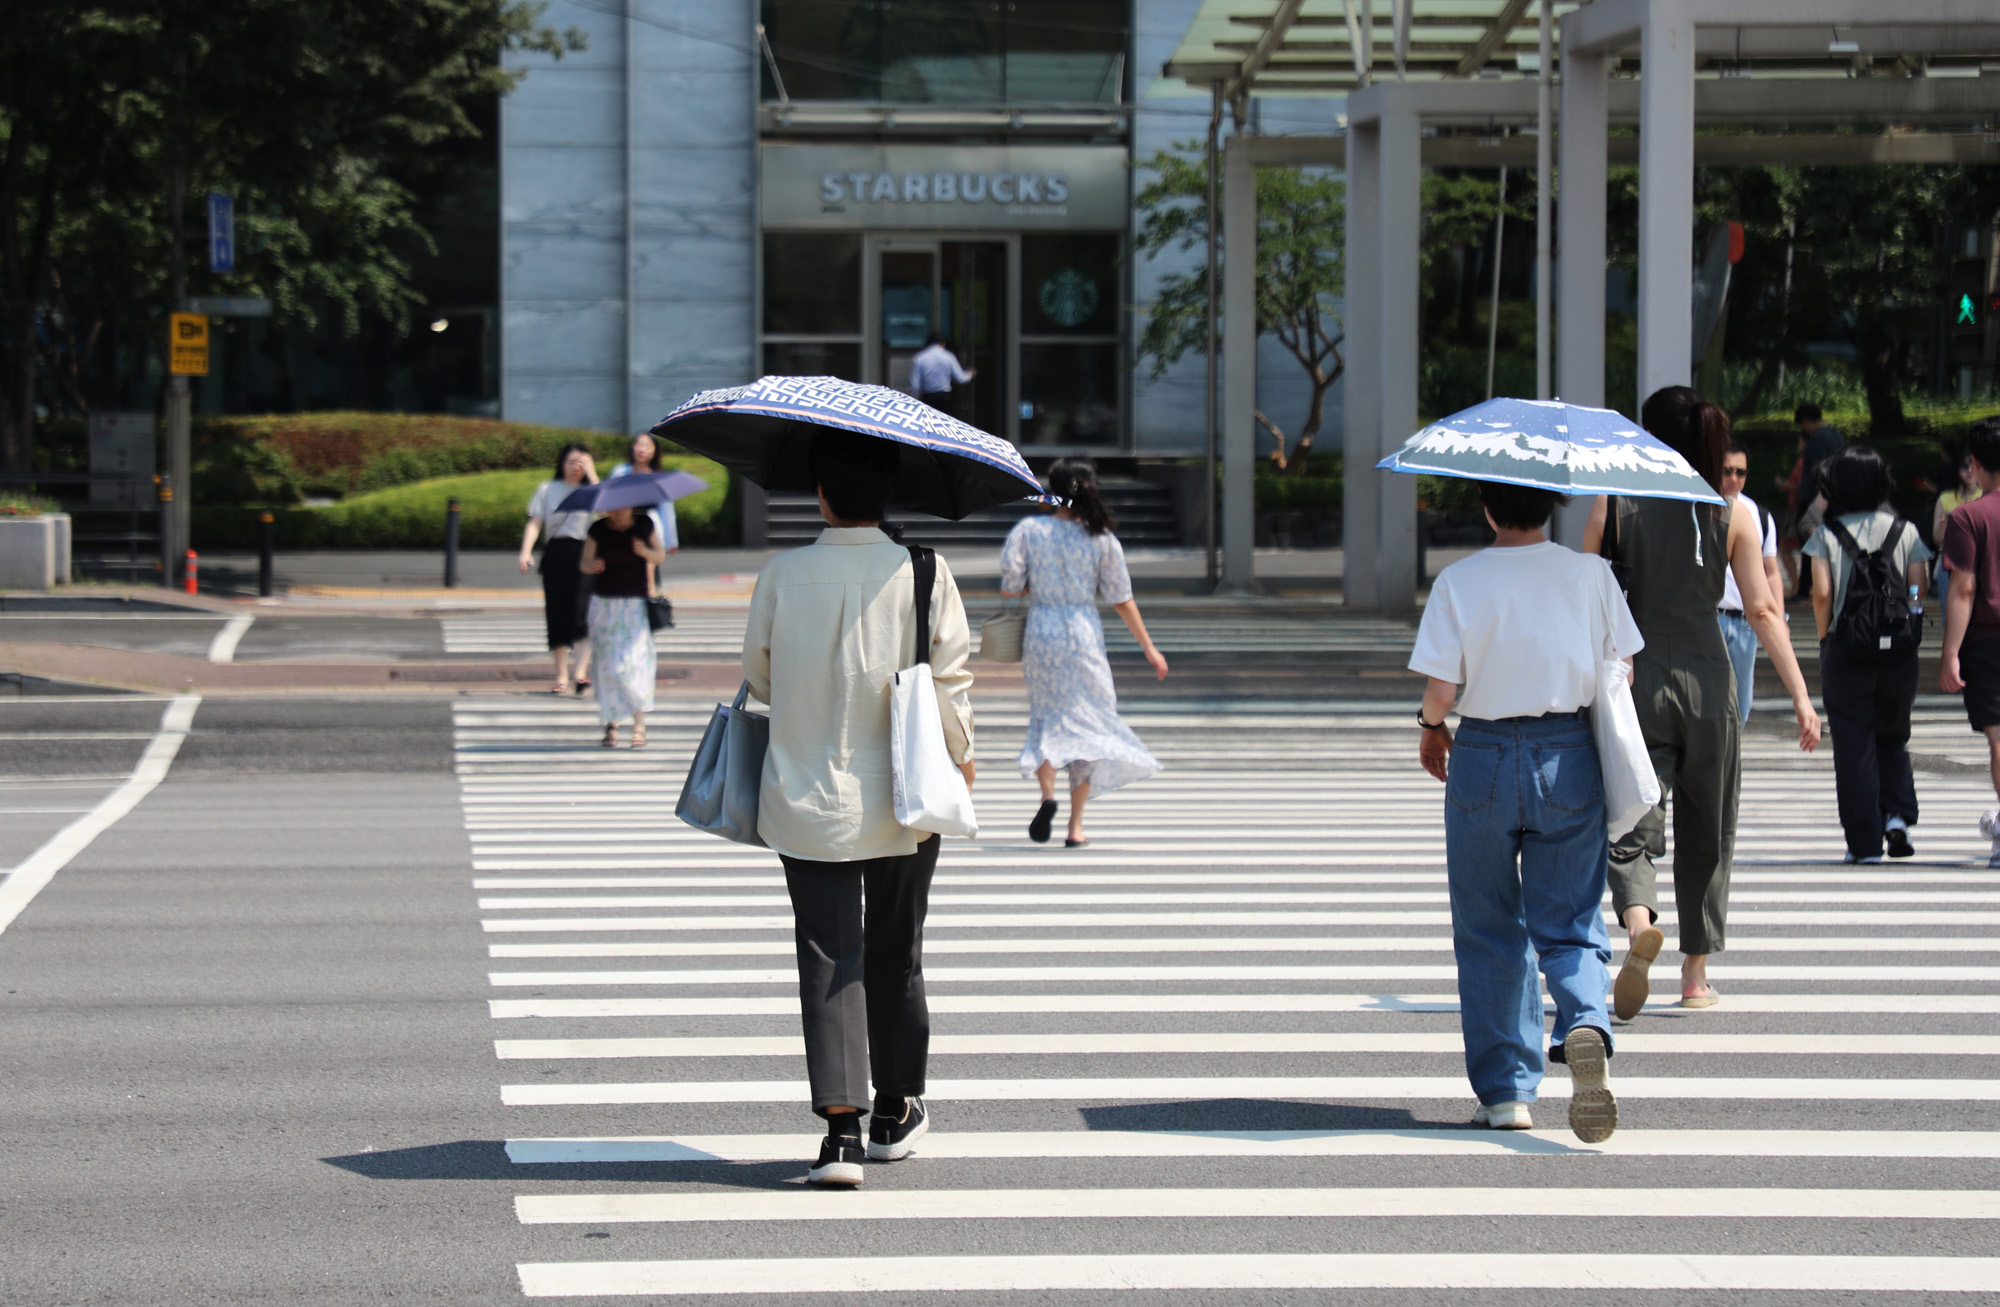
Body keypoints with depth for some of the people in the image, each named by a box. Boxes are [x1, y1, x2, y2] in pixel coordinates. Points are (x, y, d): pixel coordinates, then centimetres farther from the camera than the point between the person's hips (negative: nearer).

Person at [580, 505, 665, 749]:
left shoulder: (644, 525, 3)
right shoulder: (598, 529, 0)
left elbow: (660, 557, 10)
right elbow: (585, 563, 3)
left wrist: (645, 552, -11)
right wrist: (592, 565, -21)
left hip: (637, 604, -1)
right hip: (605, 604, 1)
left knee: (635, 662, -12)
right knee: (608, 665, -2)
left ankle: (639, 724, -5)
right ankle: (611, 724, 7)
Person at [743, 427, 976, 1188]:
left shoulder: (784, 576, -7)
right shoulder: (922, 574, -9)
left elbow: (759, 674, 5)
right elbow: (950, 675, -5)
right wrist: (960, 753, 13)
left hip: (807, 801, -1)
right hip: (902, 799, 1)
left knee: (829, 957, 0)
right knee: (895, 954, 17)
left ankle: (841, 1123, -12)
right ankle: (895, 1111, 28)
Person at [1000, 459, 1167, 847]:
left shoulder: (1028, 531, -4)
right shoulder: (1101, 539, -3)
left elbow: (1009, 588, -4)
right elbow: (1122, 600, 0)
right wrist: (1149, 648, 8)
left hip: (1040, 631, 0)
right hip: (1084, 633, 0)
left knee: (1046, 716, 15)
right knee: (1088, 721, 8)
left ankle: (1047, 793, -13)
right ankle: (1075, 826, 4)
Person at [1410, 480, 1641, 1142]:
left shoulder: (1460, 581, -8)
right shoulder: (1590, 572, -2)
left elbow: (1440, 688, -12)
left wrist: (1431, 727, 10)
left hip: (1484, 758, -1)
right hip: (1570, 760, 1)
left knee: (1490, 933, 11)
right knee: (1568, 923, 7)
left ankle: (1505, 1091, 12)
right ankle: (1585, 1023, -24)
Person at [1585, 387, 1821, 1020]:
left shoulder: (1614, 506, -1)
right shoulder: (1734, 514, 0)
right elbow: (1763, 610, -5)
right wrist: (1800, 695, -4)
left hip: (1635, 682, -1)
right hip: (1707, 677, 1)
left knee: (1630, 830, -2)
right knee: (1706, 832, 16)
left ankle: (1639, 924, -32)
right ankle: (1695, 974, 22)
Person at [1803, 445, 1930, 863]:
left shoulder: (1827, 534, -3)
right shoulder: (1904, 531, 2)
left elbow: (1822, 593, -11)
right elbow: (1918, 590, -2)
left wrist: (1825, 638, 3)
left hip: (1845, 652, -2)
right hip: (1899, 653, 2)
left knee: (1853, 745, 3)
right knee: (1892, 736, 19)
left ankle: (1865, 842, 2)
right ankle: (1898, 813, -2)